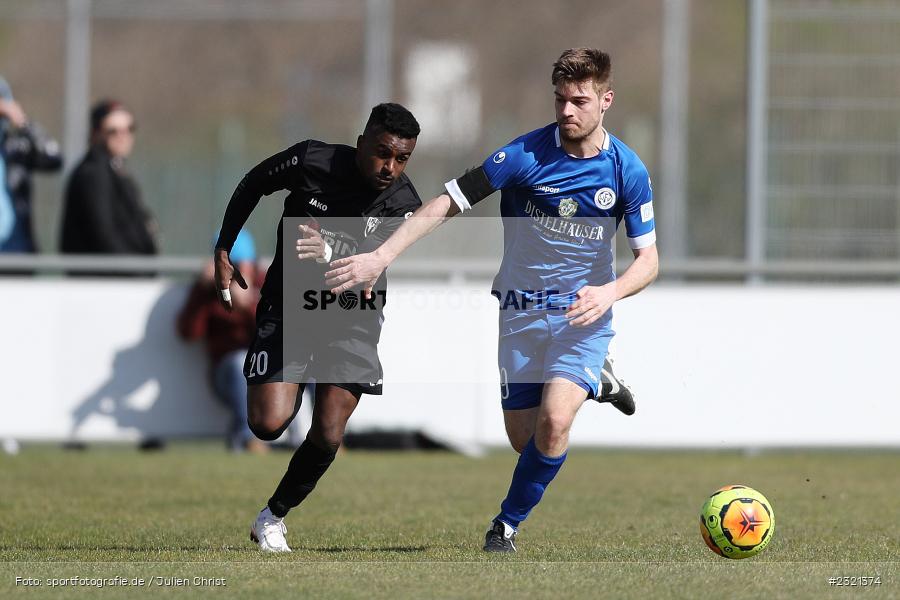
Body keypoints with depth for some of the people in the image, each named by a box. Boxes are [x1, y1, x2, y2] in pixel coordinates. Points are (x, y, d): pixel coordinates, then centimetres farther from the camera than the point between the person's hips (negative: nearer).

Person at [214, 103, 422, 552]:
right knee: (268, 424, -16)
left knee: (327, 436, -8)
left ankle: (273, 518, 16)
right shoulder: (312, 160, -15)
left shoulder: (404, 205, -15)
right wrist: (223, 252, 5)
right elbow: (252, 185, 4)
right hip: (287, 308, -1)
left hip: (351, 320, 1)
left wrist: (328, 252, -53)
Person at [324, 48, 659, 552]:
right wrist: (382, 255, -19)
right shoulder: (525, 155, -14)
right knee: (524, 439, 4)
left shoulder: (627, 170, -10)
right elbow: (449, 202, -11)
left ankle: (509, 524, -1)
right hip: (521, 311, 1)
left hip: (584, 312, -1)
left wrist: (610, 292, -27)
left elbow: (648, 259, -6)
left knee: (554, 421, -23)